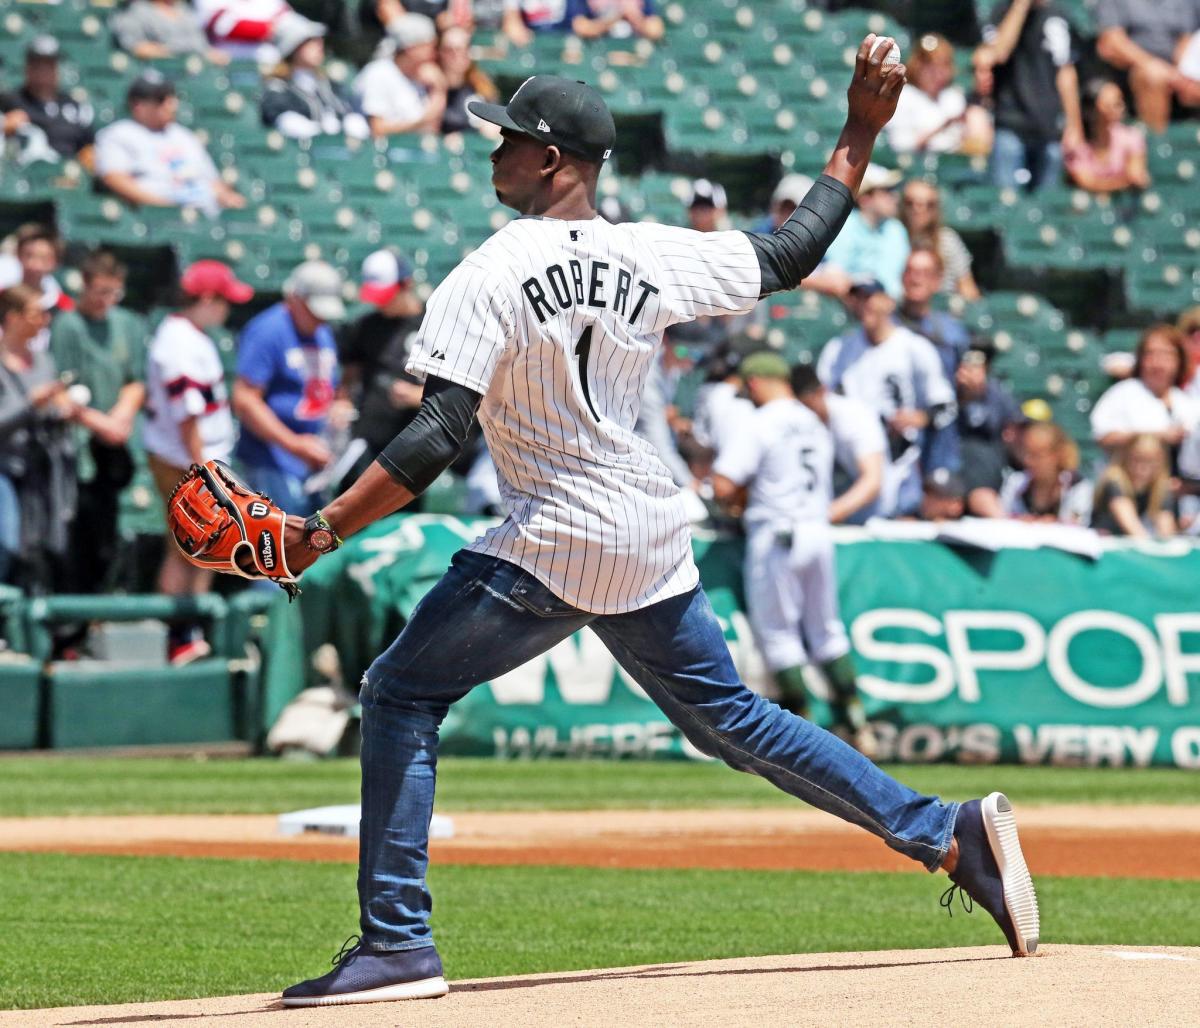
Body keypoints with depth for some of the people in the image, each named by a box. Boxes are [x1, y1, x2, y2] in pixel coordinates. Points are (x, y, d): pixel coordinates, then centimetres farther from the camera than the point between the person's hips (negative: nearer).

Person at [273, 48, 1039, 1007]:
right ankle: (949, 833, 11)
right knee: (730, 717, 19)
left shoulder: (490, 276, -11)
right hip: (655, 540, 7)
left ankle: (398, 943, -6)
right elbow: (792, 254, 16)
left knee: (400, 694, 4)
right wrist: (859, 138, 24)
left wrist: (325, 529, -19)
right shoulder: (653, 258, 4)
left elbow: (436, 437, -19)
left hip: (553, 544, -6)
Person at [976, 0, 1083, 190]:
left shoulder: (1055, 18, 8)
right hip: (1010, 126, -3)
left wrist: (1074, 126, 5)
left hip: (1050, 129, 3)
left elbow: (1066, 74, 8)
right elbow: (998, 52, -17)